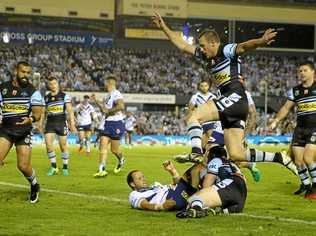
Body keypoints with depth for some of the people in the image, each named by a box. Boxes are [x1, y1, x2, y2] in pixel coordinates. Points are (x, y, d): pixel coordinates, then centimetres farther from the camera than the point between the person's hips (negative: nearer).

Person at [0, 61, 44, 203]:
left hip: (24, 132, -1)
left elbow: (37, 113, -9)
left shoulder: (32, 91, -1)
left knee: (24, 166, -3)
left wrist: (31, 119, -30)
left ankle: (34, 186, 27)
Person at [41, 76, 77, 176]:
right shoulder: (46, 98, 11)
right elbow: (44, 112, 19)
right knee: (48, 144, -10)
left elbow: (70, 111, -2)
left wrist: (72, 124, -10)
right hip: (50, 123, 3)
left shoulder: (64, 96, 1)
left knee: (63, 145, 1)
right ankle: (53, 167, 0)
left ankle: (65, 167, 14)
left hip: (61, 122, -3)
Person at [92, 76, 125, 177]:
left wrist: (108, 110, -23)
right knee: (102, 146, -4)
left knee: (114, 149, 4)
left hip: (116, 124, -9)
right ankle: (102, 170, -7)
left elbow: (121, 106, -32)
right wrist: (96, 101, 17)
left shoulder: (116, 94, -15)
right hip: (107, 123, 9)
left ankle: (121, 161, 36)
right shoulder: (108, 96, 16)